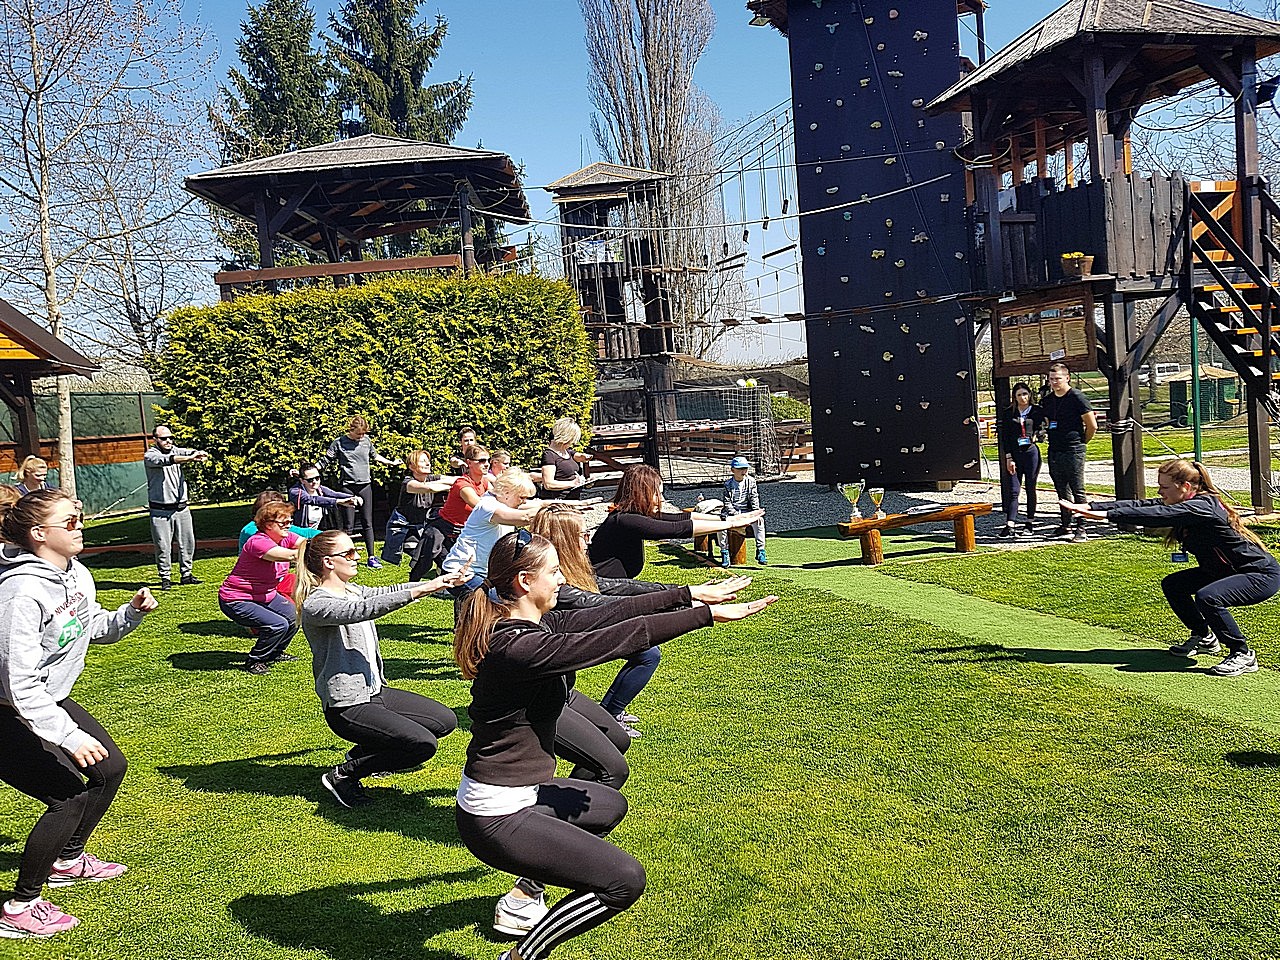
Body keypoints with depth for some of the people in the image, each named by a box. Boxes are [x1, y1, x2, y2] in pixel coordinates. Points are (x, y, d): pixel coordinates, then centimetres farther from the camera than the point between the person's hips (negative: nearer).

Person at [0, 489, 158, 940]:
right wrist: (70, 736, -33)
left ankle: (68, 860, 36)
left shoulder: (76, 575, -4)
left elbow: (95, 628, 14)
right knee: (69, 797, -13)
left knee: (111, 768, 14)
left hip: (48, 700, 9)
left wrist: (132, 612, -6)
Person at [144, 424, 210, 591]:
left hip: (182, 507, 5)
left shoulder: (176, 451, 10)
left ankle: (187, 574, 21)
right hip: (160, 511, -5)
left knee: (187, 542, 9)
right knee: (163, 546, 1)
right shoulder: (150, 456, -6)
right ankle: (165, 578, 11)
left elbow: (189, 452, -9)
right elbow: (165, 460, -26)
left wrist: (200, 454, -34)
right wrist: (189, 458, -40)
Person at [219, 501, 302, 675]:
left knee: (295, 616, 5)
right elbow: (290, 555, -42)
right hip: (236, 601, -9)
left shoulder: (286, 538, -2)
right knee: (278, 625, -22)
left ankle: (275, 653, 30)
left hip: (265, 595, 9)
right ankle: (254, 661, 3)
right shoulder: (257, 542, -29)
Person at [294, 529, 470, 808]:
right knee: (424, 745, -21)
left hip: (374, 691, 10)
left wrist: (438, 582, -3)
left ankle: (364, 753, 19)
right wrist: (419, 591, -41)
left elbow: (386, 592, 7)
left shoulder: (352, 591, 11)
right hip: (347, 708, -10)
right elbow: (363, 610, -33)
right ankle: (342, 775, -3)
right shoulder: (315, 604, -19)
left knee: (446, 721, 11)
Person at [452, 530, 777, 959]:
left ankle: (524, 892, 30)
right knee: (626, 880, -11)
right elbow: (620, 637, -29)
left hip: (520, 793, 10)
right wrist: (707, 614, -23)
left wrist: (689, 595, 7)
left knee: (610, 807, 30)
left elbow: (606, 614, 4)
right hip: (496, 818, -10)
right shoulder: (516, 646, -28)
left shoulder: (530, 624, 0)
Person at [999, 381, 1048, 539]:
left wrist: (1035, 435, -7)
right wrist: (1008, 458, -4)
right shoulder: (1008, 414, 6)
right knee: (1013, 490, -4)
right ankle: (1010, 527, -9)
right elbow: (1005, 437, 3)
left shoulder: (1038, 411, 4)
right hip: (1014, 454, 1)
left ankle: (1030, 524, 17)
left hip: (1031, 452, -1)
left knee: (1030, 489, 6)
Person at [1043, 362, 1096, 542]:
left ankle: (1081, 529, -1)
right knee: (1062, 491, 12)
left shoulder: (1077, 398, -8)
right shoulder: (1047, 400, 11)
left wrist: (1082, 442, 6)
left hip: (1073, 451, -6)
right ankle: (1066, 526, 20)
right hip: (1054, 451, 7)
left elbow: (1092, 426, -5)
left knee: (1078, 491, -3)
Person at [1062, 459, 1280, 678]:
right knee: (1172, 585, 8)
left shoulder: (1203, 507, -27)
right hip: (1225, 570, 10)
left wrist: (1107, 515, -41)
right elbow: (1141, 505, -10)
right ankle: (1204, 638, 24)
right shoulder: (1183, 503, -1)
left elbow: (1157, 514, -37)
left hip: (1262, 575, -10)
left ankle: (1243, 655, -13)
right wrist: (1089, 507, -19)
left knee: (1207, 597, -31)